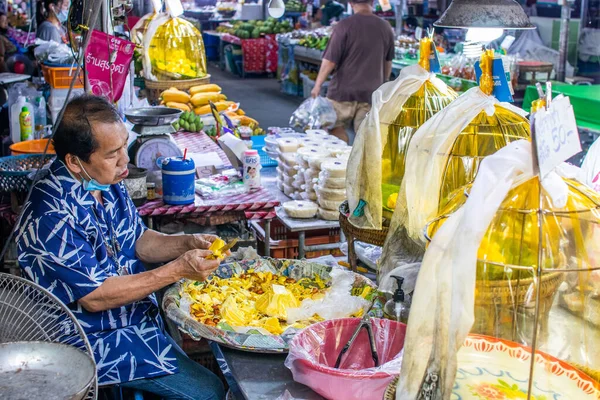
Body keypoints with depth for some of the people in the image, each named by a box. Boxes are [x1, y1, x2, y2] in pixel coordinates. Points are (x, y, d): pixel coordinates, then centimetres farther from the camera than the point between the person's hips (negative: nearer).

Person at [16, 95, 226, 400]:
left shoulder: (107, 180, -3)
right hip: (98, 339, -8)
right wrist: (177, 270, -27)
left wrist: (187, 243, -10)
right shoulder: (50, 218, -28)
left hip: (141, 311, 8)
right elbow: (95, 297, -25)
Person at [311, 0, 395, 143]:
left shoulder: (344, 26, -12)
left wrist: (317, 86, -3)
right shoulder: (385, 27, 2)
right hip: (371, 92, 3)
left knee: (337, 128, 13)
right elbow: (388, 62, 13)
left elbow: (330, 60, -13)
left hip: (344, 90, -3)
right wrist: (383, 84, 27)